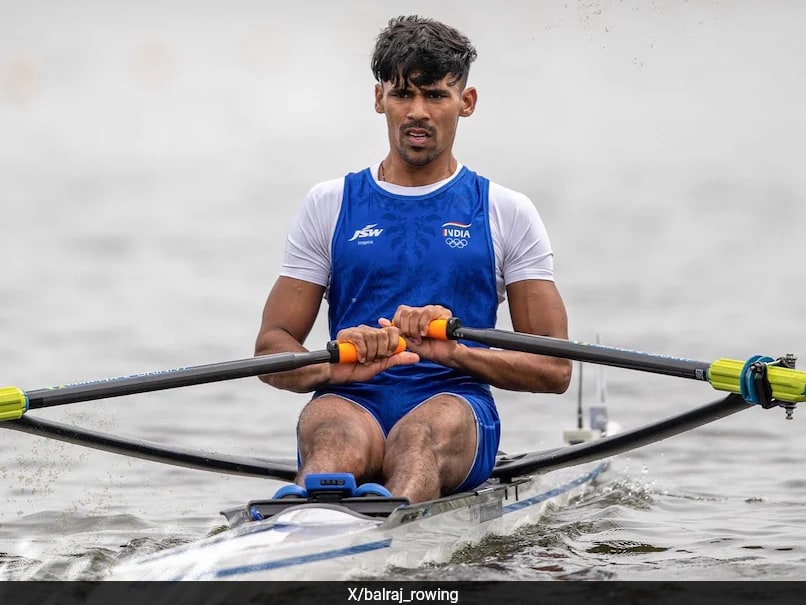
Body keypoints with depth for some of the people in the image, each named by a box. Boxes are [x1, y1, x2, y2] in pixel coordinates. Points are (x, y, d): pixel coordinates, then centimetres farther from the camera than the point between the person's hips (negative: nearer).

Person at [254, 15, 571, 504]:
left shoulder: (507, 213, 15)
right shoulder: (329, 205, 17)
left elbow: (554, 369, 8)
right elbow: (272, 351, 10)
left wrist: (455, 351, -11)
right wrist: (334, 367, -14)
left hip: (455, 403, -1)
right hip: (351, 403, 1)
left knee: (421, 435, -38)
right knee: (338, 437, -37)